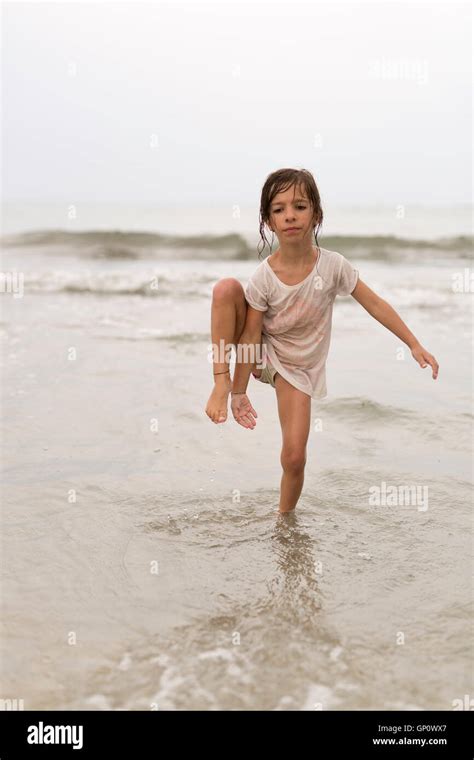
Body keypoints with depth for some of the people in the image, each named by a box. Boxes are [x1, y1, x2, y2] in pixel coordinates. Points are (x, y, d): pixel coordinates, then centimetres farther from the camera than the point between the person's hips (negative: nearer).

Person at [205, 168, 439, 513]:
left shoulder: (333, 265, -18)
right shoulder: (264, 278, -21)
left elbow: (375, 304, -10)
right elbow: (250, 338, -17)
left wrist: (415, 345, -8)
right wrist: (238, 393, -18)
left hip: (297, 367, 1)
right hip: (262, 353, -1)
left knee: (294, 458, -9)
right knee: (226, 287, -28)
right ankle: (221, 385, -20)